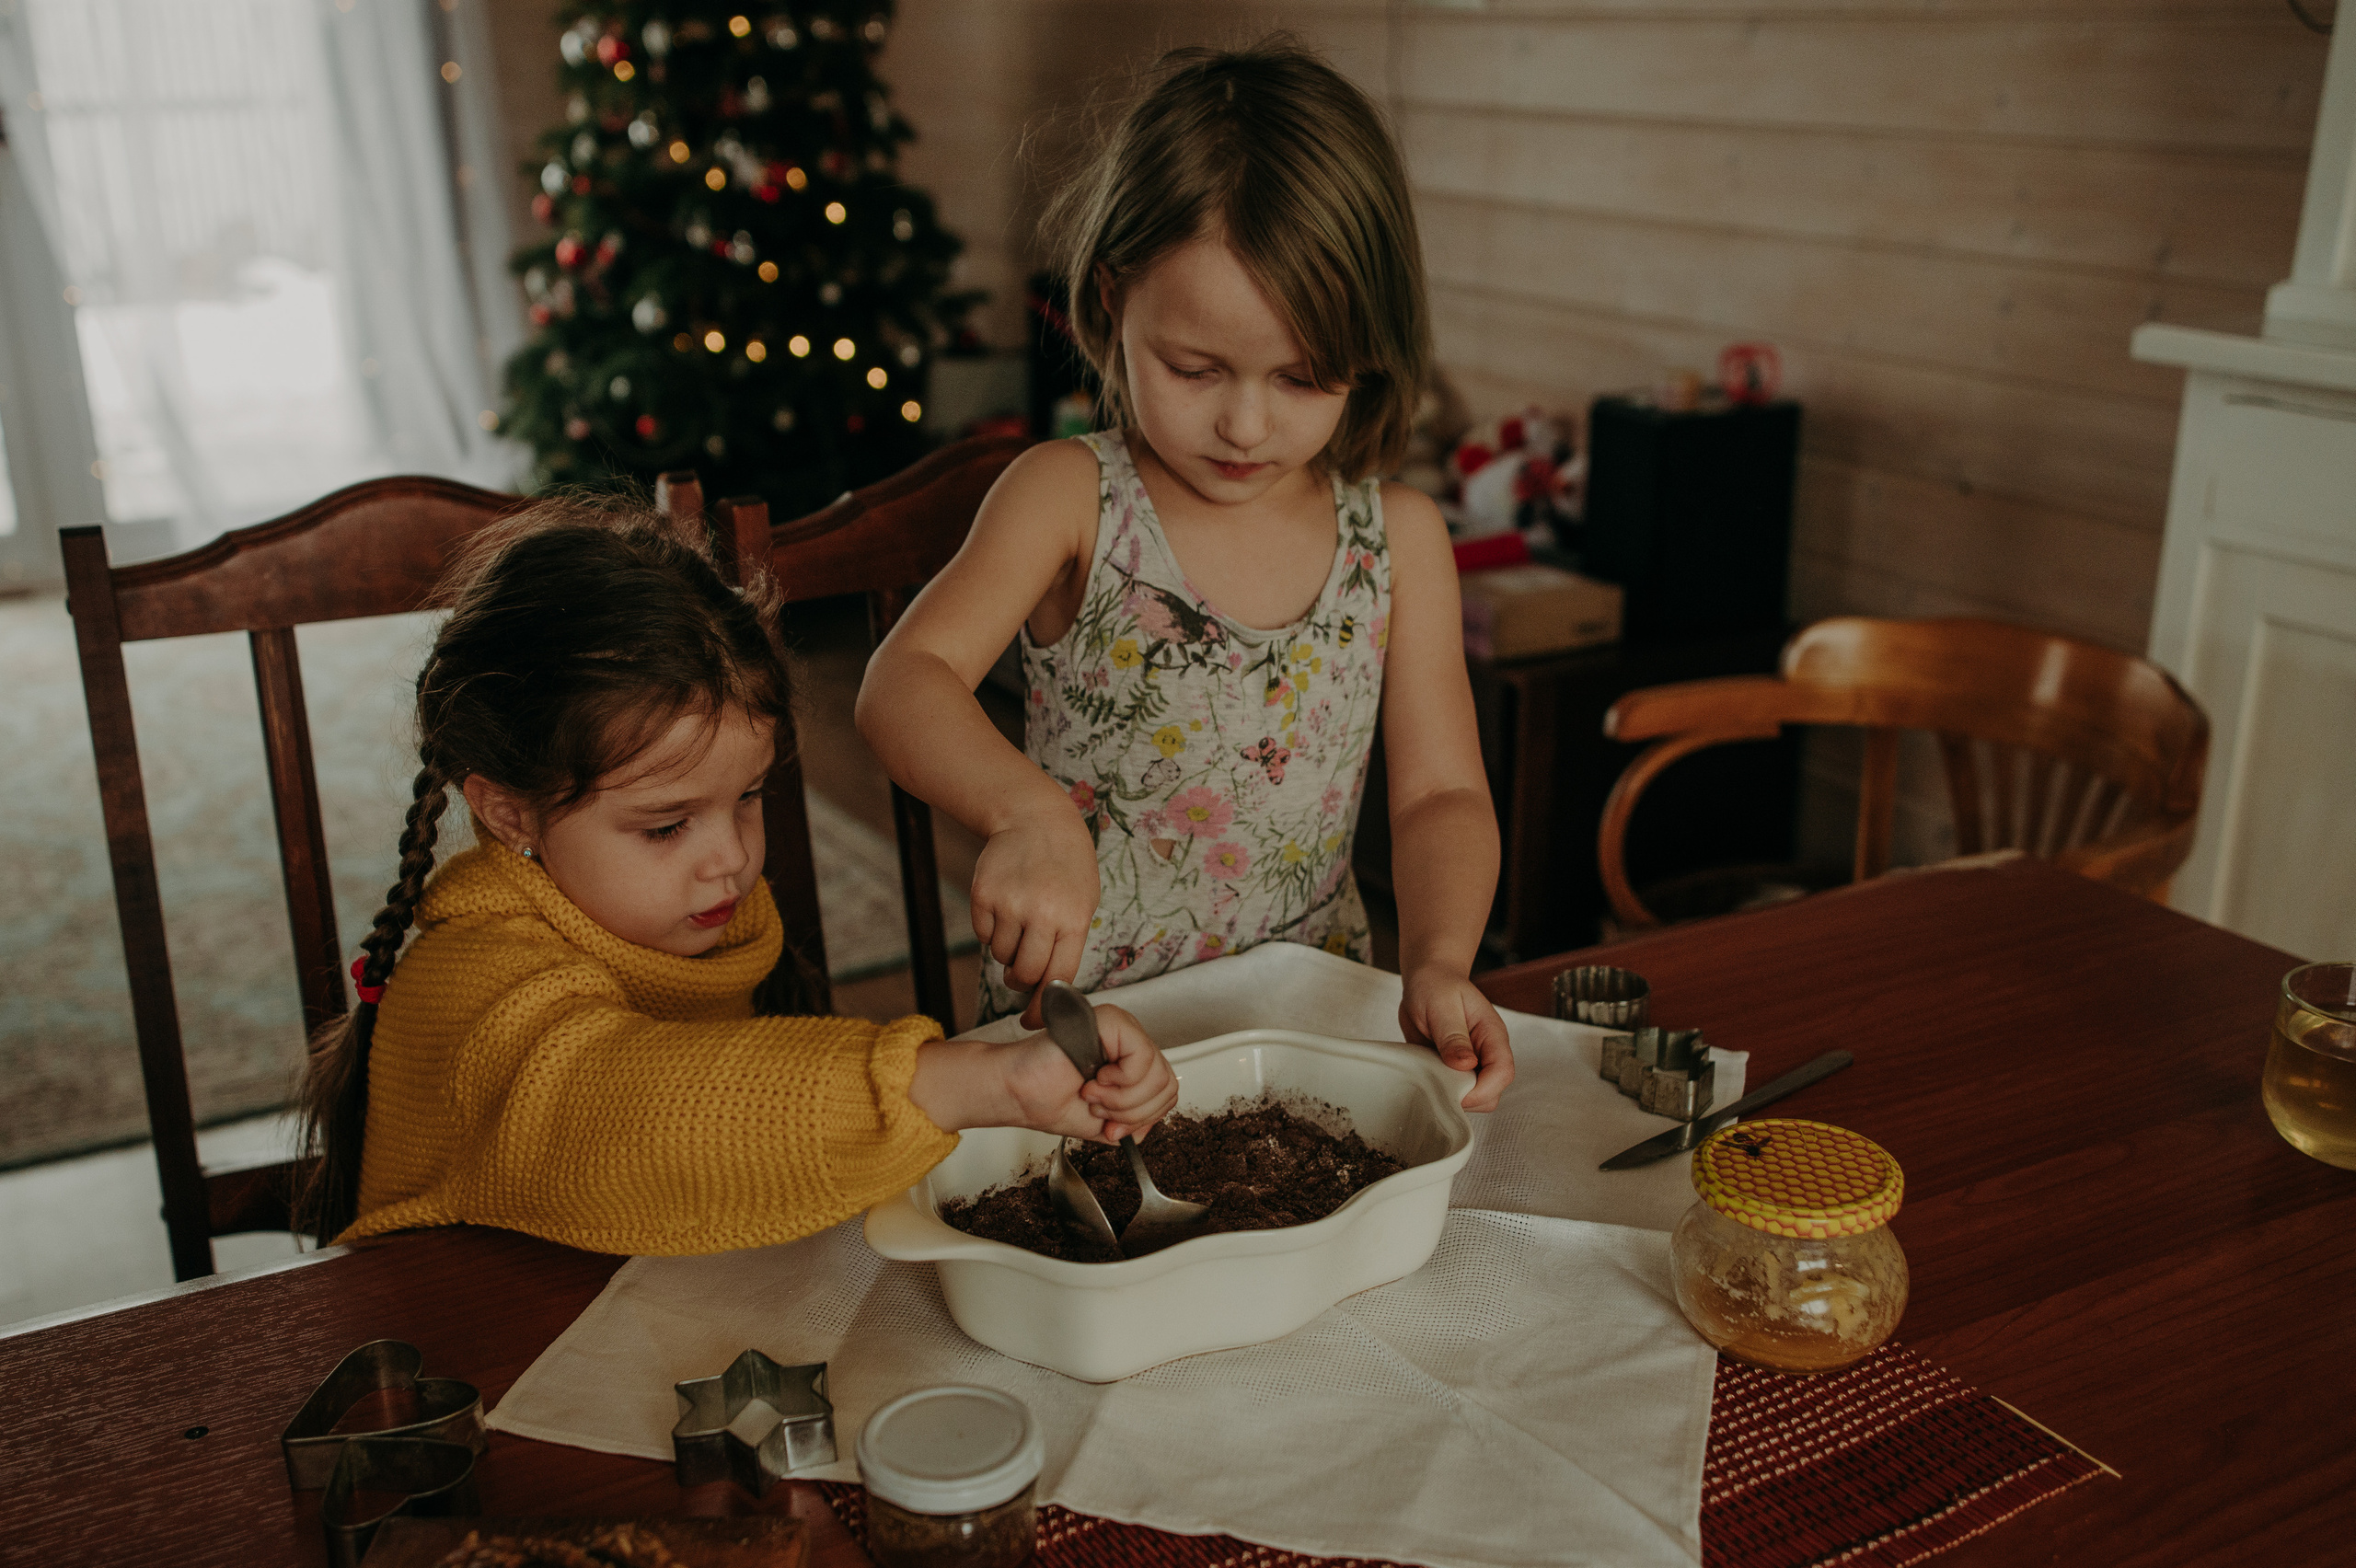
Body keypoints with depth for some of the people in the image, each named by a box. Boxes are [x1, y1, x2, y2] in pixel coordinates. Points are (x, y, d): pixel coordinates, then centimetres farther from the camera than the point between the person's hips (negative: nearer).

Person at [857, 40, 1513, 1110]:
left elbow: (1441, 792, 1)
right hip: (1073, 1020, -2)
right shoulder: (1069, 498, -6)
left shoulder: (1398, 540, 2)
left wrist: (1437, 964, -19)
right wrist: (1026, 810, -37)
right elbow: (903, 683, -17)